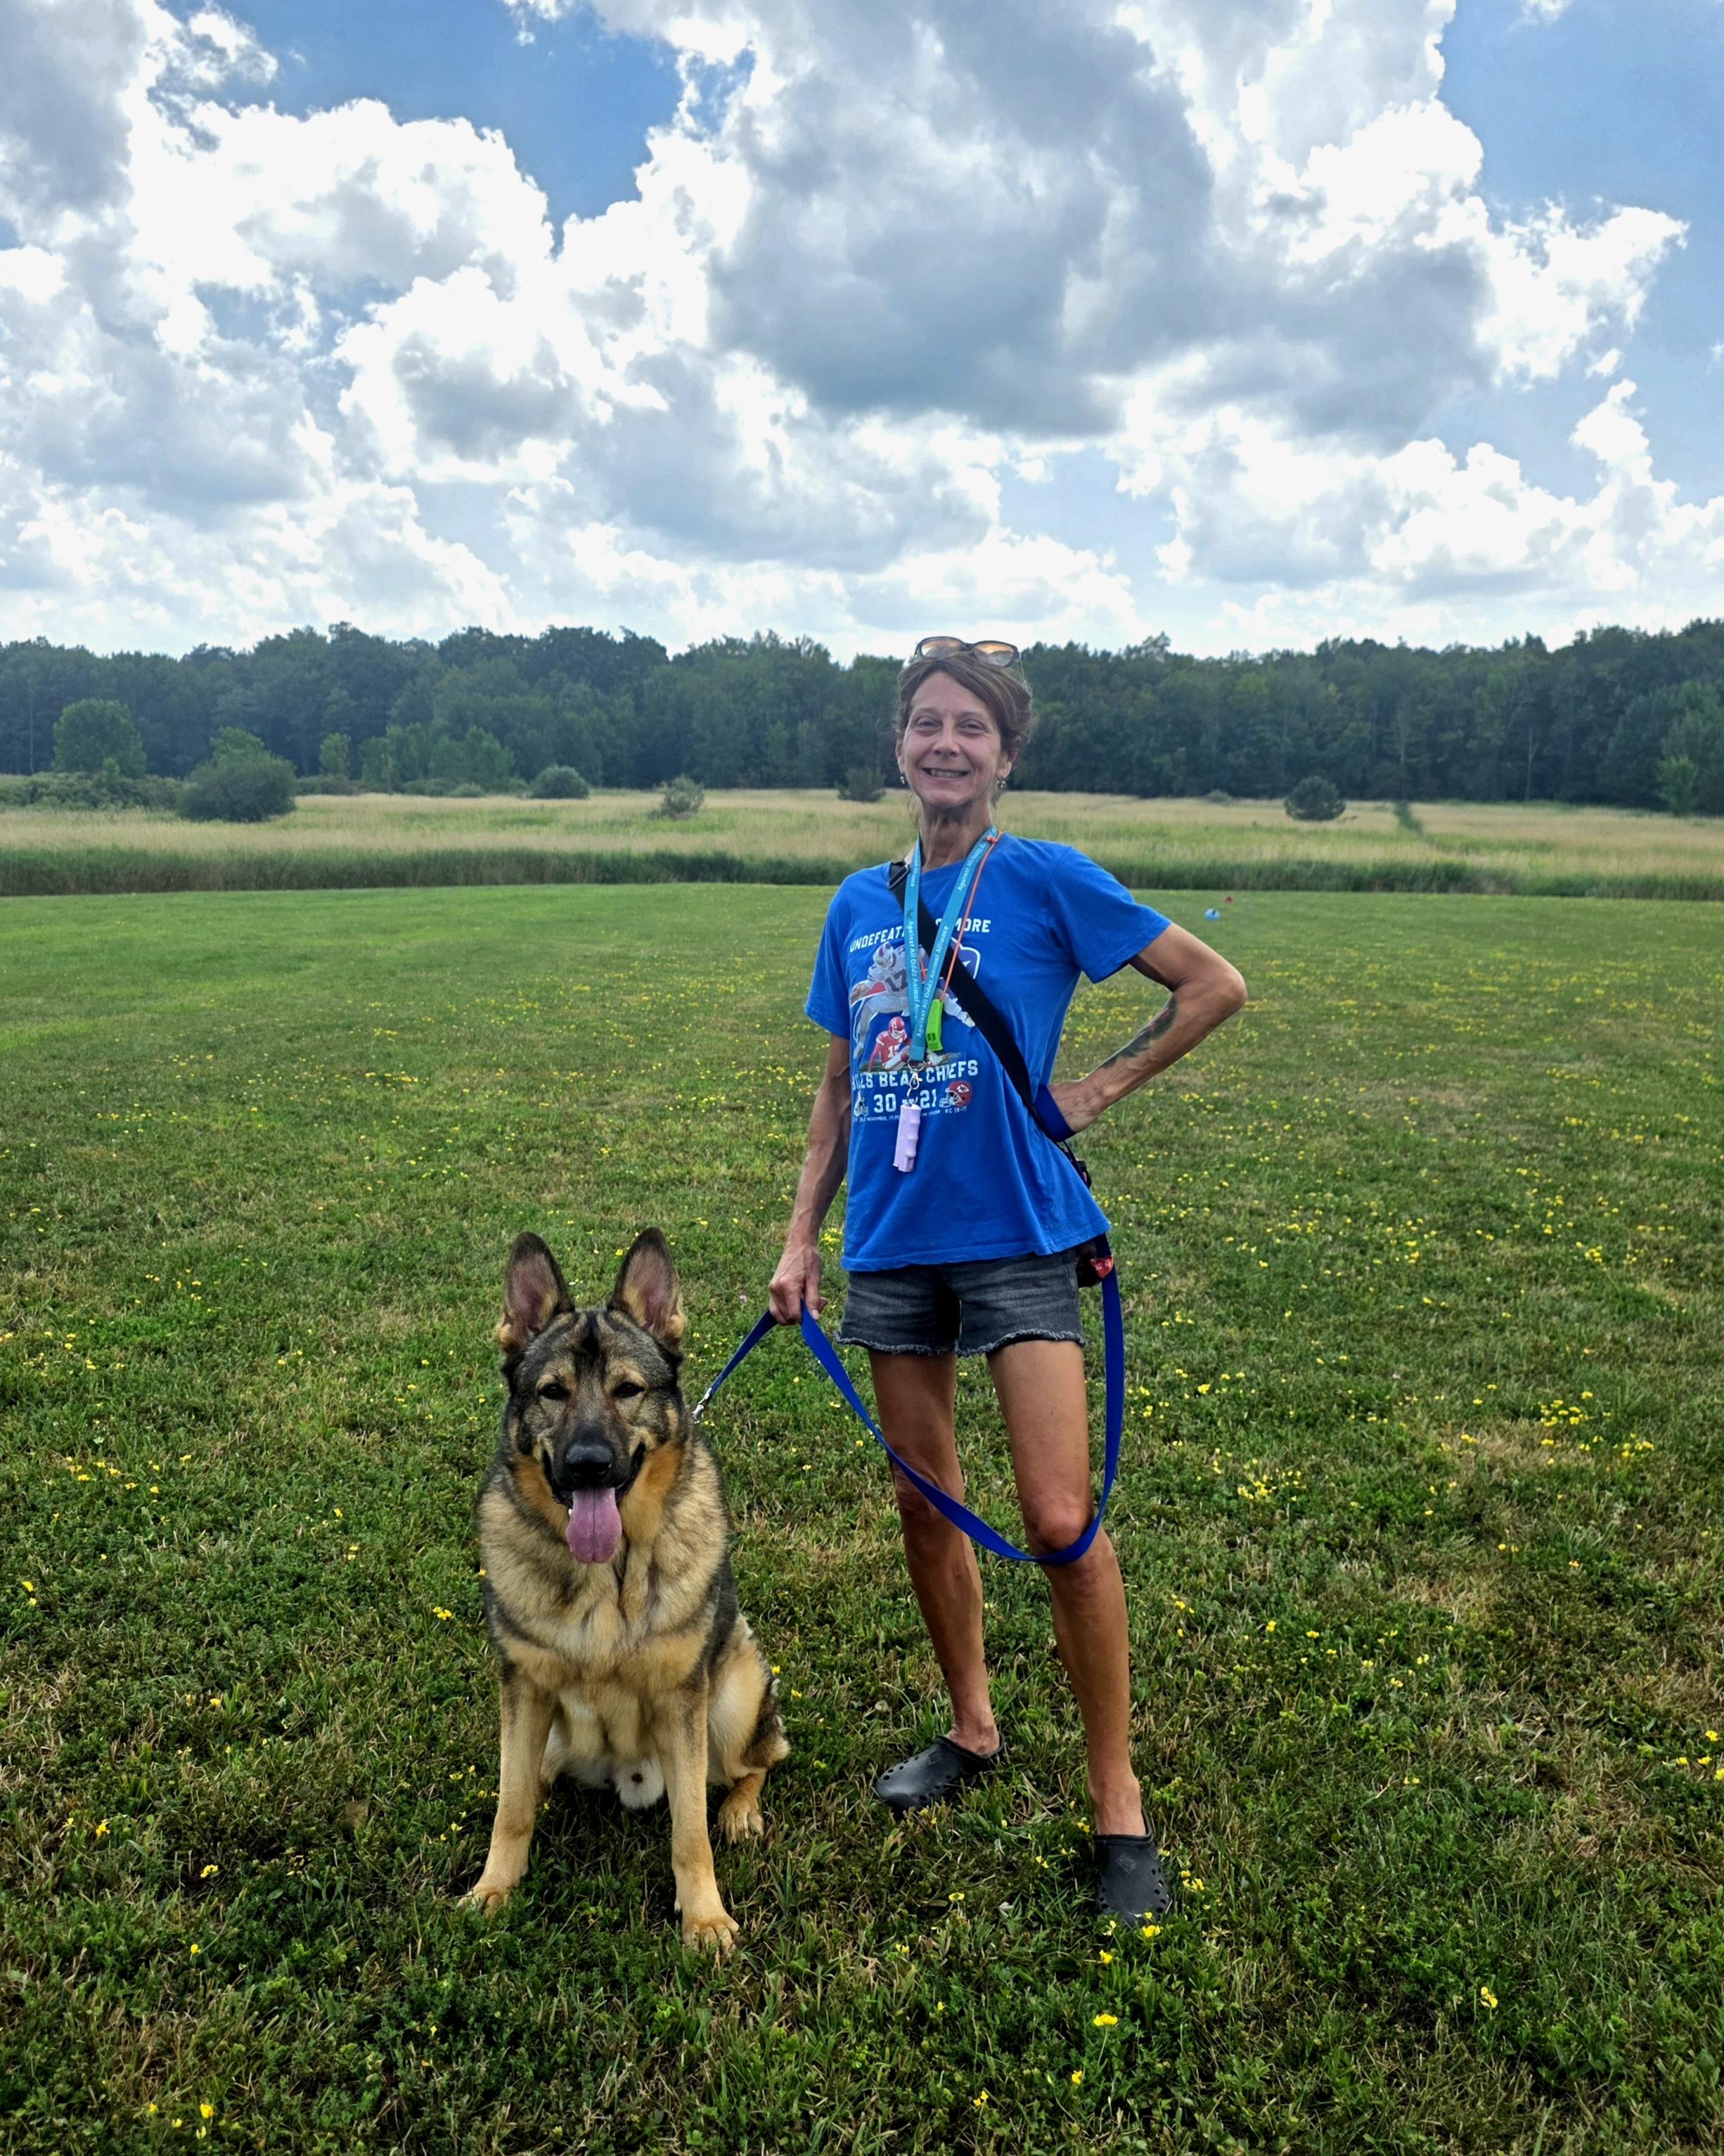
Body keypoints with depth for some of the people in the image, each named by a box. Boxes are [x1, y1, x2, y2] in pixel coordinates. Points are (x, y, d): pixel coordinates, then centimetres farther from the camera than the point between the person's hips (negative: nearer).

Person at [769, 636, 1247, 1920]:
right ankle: (974, 1728, 36)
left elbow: (1216, 986, -1)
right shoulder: (859, 905, 9)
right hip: (891, 1241, 5)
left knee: (1060, 1519, -8)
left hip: (1015, 1231, -5)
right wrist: (803, 1235, 10)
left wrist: (1100, 1090, -5)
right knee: (927, 1501, 14)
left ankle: (1119, 1802, 11)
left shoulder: (1044, 879, -4)